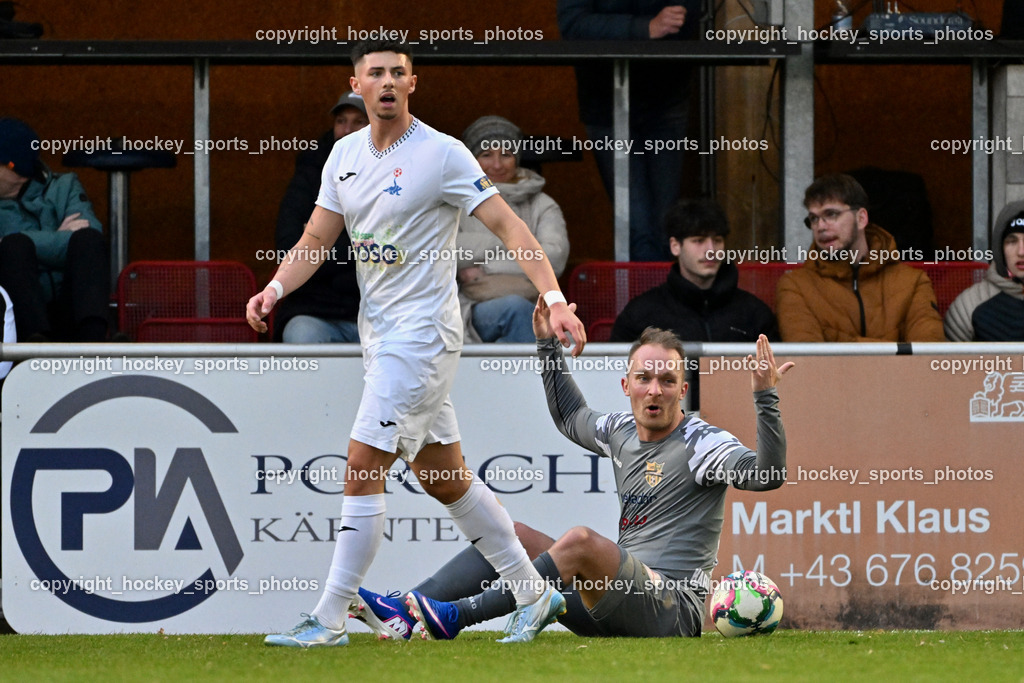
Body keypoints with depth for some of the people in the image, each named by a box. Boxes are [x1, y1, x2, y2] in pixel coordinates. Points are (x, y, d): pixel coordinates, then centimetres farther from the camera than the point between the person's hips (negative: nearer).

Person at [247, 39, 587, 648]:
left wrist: (554, 299, -23)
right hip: (380, 332, 8)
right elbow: (316, 239, 12)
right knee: (445, 479, 12)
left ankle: (330, 619, -8)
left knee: (363, 469, -12)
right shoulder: (346, 154, 8)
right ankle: (534, 593, 24)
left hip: (423, 329, -8)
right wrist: (275, 289, -7)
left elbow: (508, 226, -13)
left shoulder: (442, 154, -12)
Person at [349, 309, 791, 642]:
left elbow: (767, 475, -22)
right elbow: (570, 417, 38)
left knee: (581, 542, -33)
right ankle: (403, 613, -12)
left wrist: (765, 399, -31)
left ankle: (456, 616, -39)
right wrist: (548, 345, 34)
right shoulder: (622, 433, 16)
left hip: (672, 607, -8)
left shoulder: (701, 444, -6)